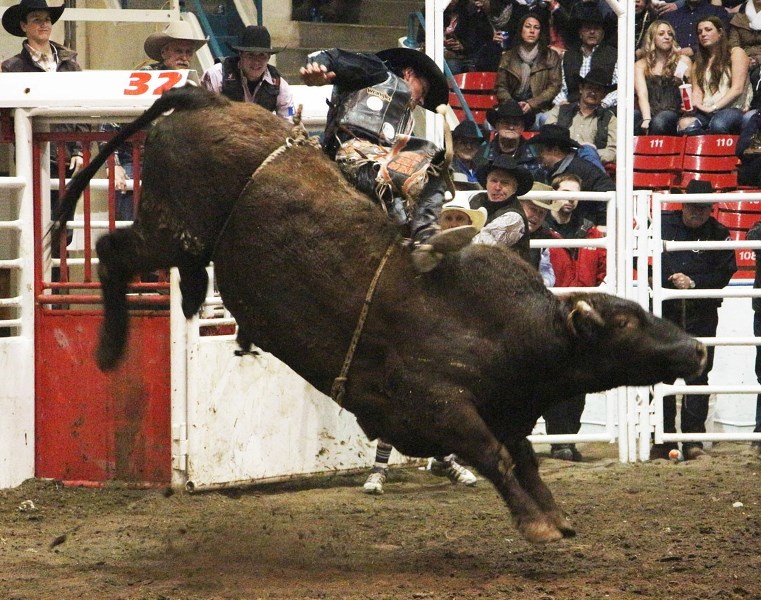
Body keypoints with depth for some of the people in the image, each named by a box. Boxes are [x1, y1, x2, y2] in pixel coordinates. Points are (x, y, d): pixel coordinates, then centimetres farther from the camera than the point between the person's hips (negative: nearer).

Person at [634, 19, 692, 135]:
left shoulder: (683, 61, 15)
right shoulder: (641, 65, 13)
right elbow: (642, 95, -2)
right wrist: (647, 120, -20)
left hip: (672, 113, 0)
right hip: (649, 113, 0)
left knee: (658, 122, -37)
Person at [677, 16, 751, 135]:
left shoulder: (736, 53, 9)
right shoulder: (699, 62, 24)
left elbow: (737, 88, -3)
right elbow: (697, 91, 10)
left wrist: (713, 108, -13)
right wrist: (695, 104, -16)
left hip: (733, 108, -3)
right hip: (705, 111, 3)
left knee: (718, 125, -40)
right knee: (685, 125, -33)